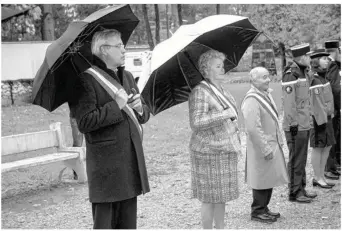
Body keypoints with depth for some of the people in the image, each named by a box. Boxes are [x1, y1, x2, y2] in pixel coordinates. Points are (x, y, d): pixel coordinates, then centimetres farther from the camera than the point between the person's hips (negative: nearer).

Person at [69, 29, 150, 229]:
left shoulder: (127, 77, 16)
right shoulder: (86, 80, -9)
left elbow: (145, 115, 20)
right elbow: (84, 123, -18)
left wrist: (140, 108, -2)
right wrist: (116, 106, -19)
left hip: (132, 158, 7)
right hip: (106, 163, -7)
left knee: (128, 219, 13)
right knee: (105, 219, -2)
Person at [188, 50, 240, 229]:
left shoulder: (223, 91, 13)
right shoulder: (200, 92, -16)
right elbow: (196, 122, -28)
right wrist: (224, 114, -27)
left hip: (225, 152, 8)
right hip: (209, 153, -8)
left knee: (222, 196, 14)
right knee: (210, 197, -1)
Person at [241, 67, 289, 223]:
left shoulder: (266, 94, 9)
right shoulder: (251, 100, -21)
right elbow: (253, 128, -25)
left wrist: (279, 140, 16)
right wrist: (266, 149, -22)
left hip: (272, 144, 9)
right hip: (260, 147, -9)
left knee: (270, 178, 17)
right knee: (262, 180, 2)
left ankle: (264, 208, 30)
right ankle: (258, 212, 15)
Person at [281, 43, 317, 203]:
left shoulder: (303, 73, 12)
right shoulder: (290, 76, -18)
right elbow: (288, 103, -20)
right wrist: (293, 124, -19)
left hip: (305, 125, 9)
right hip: (295, 126, -9)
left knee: (302, 159, 16)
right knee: (296, 160, -1)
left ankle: (301, 189, 26)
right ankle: (294, 193, 7)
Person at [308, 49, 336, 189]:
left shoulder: (323, 77, 13)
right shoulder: (313, 79, -17)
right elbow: (315, 102, -20)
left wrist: (330, 115, 17)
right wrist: (321, 120, -20)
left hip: (326, 117, 10)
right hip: (318, 119, -10)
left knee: (327, 147, 14)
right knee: (318, 148, 0)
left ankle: (321, 176, 24)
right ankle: (318, 178, 10)